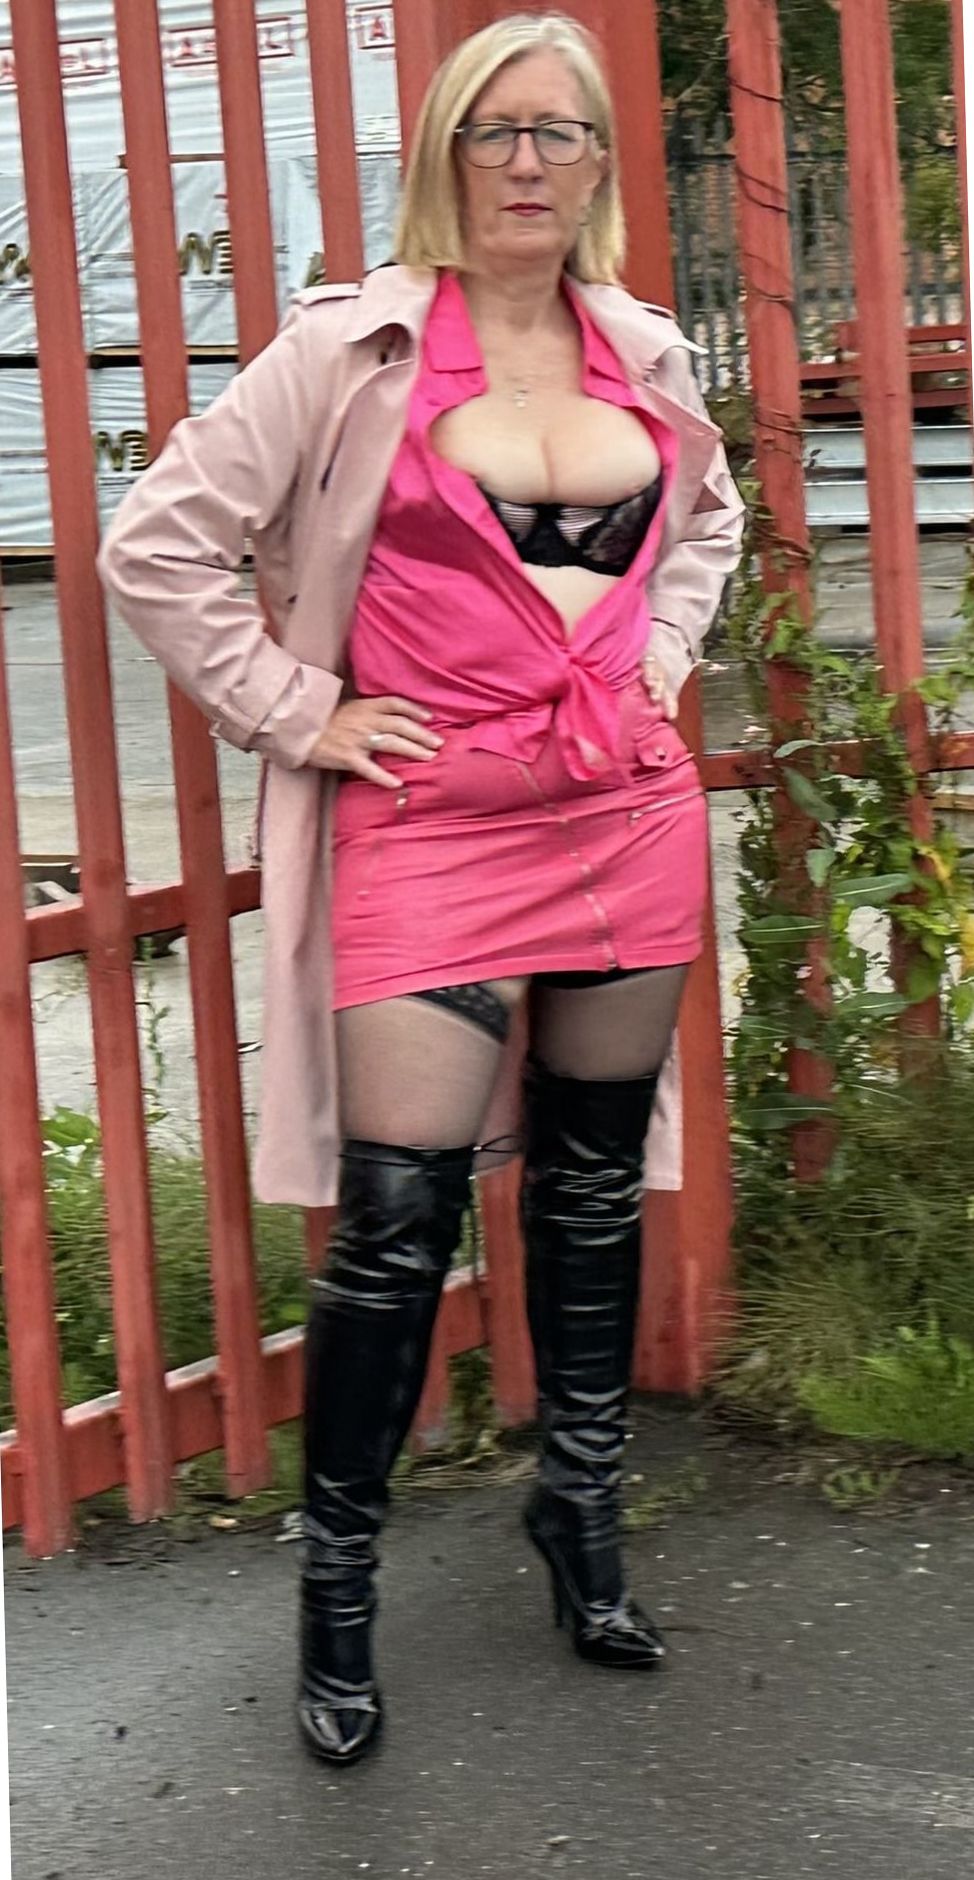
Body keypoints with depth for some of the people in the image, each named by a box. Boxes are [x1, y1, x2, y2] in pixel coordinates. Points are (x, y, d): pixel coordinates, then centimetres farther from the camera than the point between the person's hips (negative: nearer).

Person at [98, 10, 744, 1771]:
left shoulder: (642, 350, 7)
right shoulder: (355, 347, -7)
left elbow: (708, 516, 29)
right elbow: (155, 545, -7)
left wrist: (655, 663, 14)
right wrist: (298, 715, -7)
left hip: (629, 815, 5)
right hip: (431, 823, -4)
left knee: (593, 1189, 14)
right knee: (398, 1226, -6)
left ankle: (582, 1507, 32)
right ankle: (336, 1587, 11)